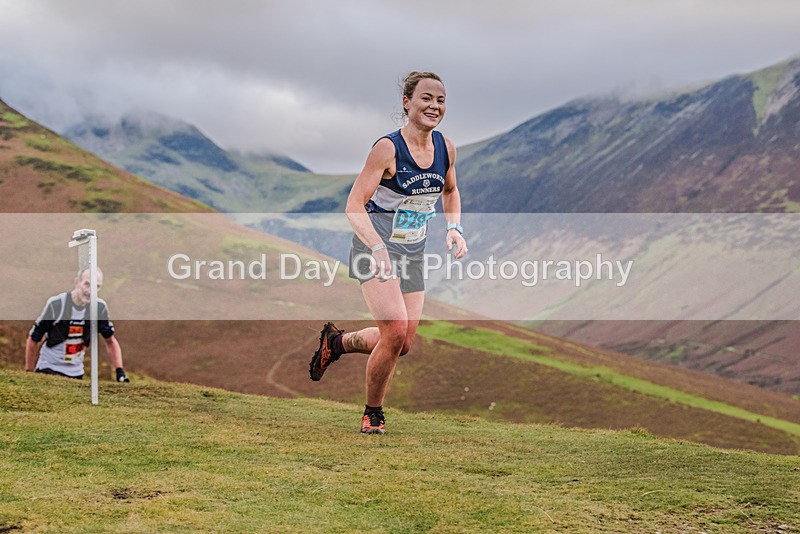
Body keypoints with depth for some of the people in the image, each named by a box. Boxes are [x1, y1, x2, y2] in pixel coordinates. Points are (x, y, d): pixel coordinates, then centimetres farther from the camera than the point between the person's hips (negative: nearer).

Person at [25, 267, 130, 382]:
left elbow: (110, 341, 6)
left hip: (76, 373, 4)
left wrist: (120, 371, -5)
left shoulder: (99, 307, -6)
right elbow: (33, 340, -9)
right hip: (48, 369, -4)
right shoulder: (55, 305, -17)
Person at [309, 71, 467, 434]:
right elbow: (354, 205, -19)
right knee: (395, 331, -19)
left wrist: (454, 228, 1)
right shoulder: (387, 148, -18)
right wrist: (378, 248, -33)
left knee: (403, 343, 5)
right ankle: (373, 414, 2)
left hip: (413, 252, 6)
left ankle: (337, 341, 33)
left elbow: (450, 192, 19)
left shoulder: (445, 148, -1)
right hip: (375, 248, -6)